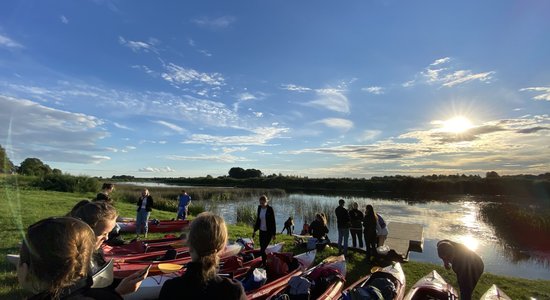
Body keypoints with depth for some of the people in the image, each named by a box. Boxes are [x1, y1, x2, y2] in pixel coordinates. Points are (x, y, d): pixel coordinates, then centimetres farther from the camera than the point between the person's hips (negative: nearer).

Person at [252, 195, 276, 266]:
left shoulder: (270, 209, -14)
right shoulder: (259, 208, 1)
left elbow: (273, 222, -11)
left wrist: (273, 234, -11)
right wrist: (255, 230, 13)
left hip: (268, 232, -5)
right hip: (261, 231, 6)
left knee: (262, 249, -8)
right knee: (262, 248, 11)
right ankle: (264, 262, 28)